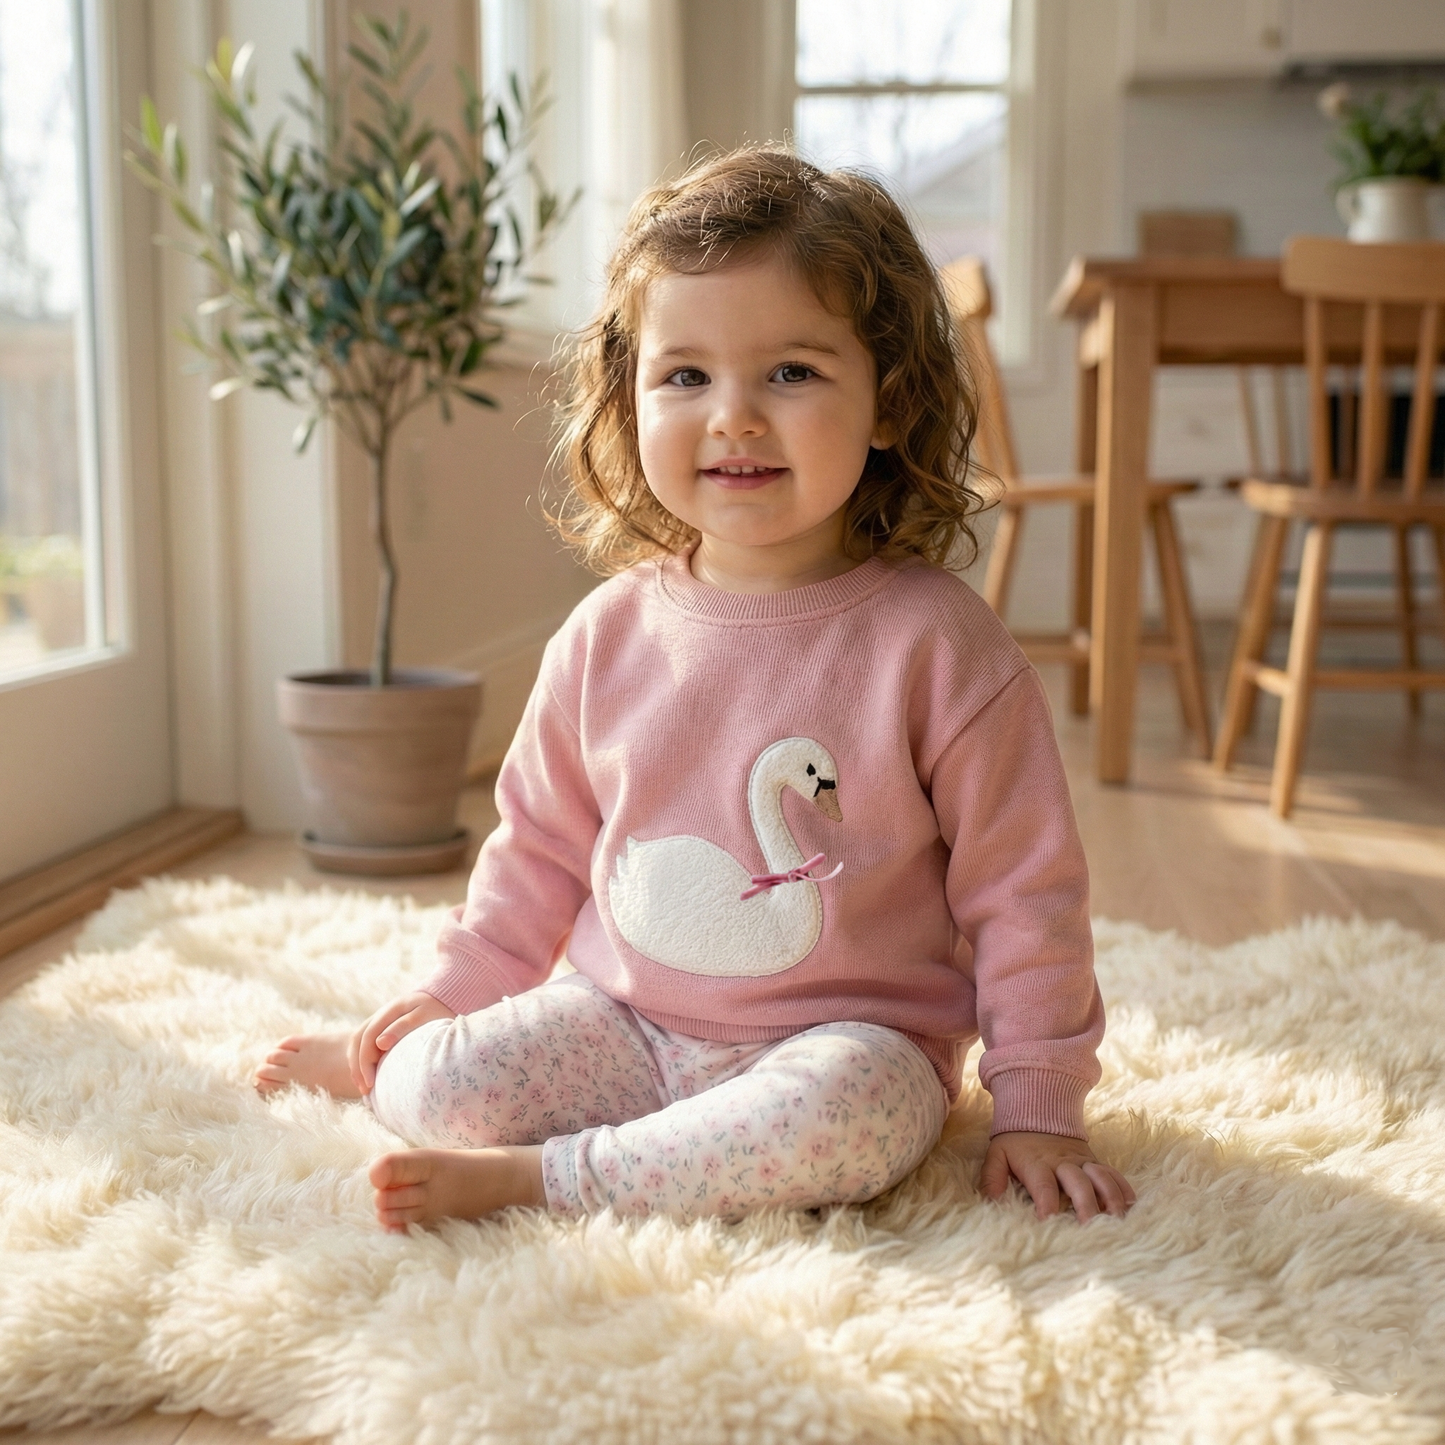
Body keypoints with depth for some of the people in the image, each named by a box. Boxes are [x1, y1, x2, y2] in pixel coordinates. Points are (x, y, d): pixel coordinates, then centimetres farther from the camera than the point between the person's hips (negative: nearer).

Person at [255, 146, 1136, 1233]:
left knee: (843, 1112, -35)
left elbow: (1023, 891, -6)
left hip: (843, 1037, -3)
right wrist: (453, 999, 13)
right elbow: (542, 847, 14)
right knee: (449, 1088, -17)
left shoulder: (934, 642, -12)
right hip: (622, 1023, 3)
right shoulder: (609, 636, 0)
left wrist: (1038, 1104, -7)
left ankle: (539, 1176, -19)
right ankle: (377, 1065, 18)